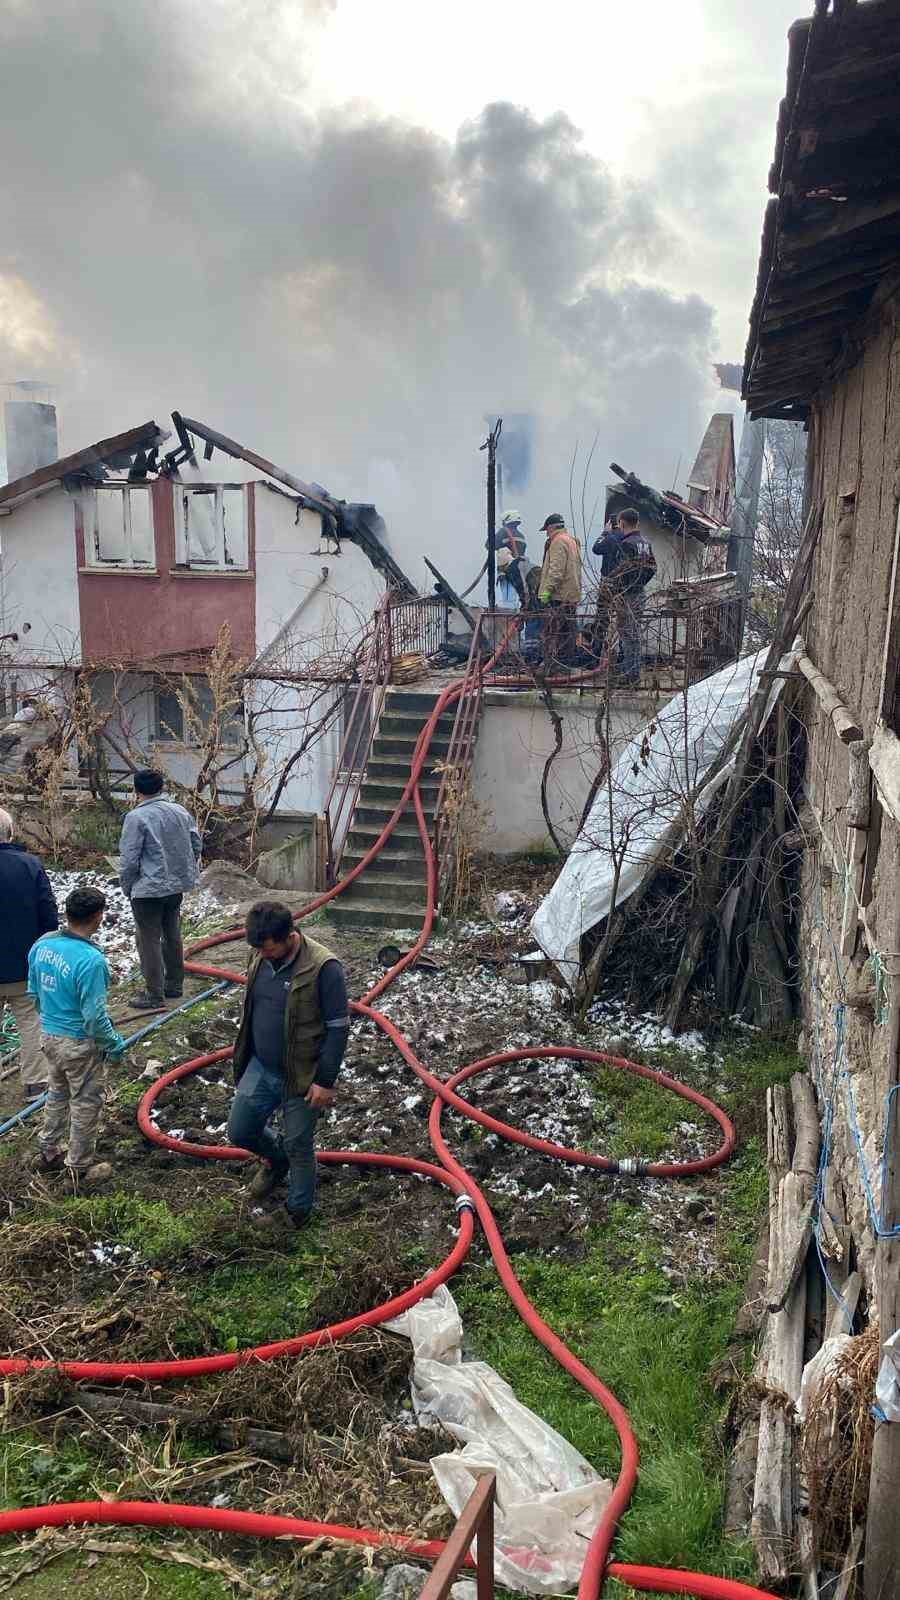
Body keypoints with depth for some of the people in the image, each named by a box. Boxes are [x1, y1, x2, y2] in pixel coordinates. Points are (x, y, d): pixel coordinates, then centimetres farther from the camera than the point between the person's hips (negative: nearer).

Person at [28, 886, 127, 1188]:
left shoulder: (42, 945, -6)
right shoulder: (90, 959, -30)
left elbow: (34, 992, 7)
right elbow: (94, 1016, -25)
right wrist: (115, 1044, -10)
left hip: (48, 1035, 7)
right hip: (80, 1044, -7)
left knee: (57, 1095, 27)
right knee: (85, 1105, 12)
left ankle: (48, 1153, 43)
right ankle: (81, 1170, 25)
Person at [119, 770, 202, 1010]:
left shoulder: (137, 817, -16)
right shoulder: (181, 811, 3)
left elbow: (128, 860, -15)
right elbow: (196, 846, 9)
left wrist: (127, 887, 1)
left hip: (148, 890, -7)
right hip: (177, 886, 7)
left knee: (149, 941, 3)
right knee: (172, 936, 19)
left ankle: (155, 995, 7)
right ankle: (174, 985, 30)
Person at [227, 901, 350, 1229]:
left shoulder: (323, 968, -24)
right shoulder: (262, 958, -3)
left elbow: (339, 1028, -18)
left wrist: (326, 1081, -16)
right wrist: (244, 1056, 19)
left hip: (301, 1077, -6)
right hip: (260, 1069, 6)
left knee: (299, 1146, 8)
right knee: (240, 1131, 13)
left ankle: (299, 1211, 32)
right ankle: (277, 1158, 44)